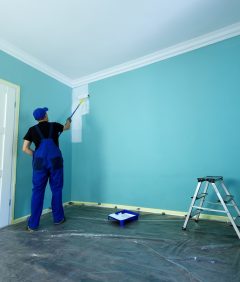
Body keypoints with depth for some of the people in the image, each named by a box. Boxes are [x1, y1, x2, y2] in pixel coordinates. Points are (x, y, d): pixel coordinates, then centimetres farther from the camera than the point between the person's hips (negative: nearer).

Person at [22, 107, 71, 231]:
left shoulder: (32, 130, 8)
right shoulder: (54, 126, 7)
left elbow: (25, 149, 3)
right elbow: (66, 127, 29)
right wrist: (68, 121, 49)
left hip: (39, 162, 1)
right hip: (55, 161, -1)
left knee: (37, 191, 7)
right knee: (56, 189, 11)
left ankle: (33, 224, 13)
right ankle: (58, 218, 25)